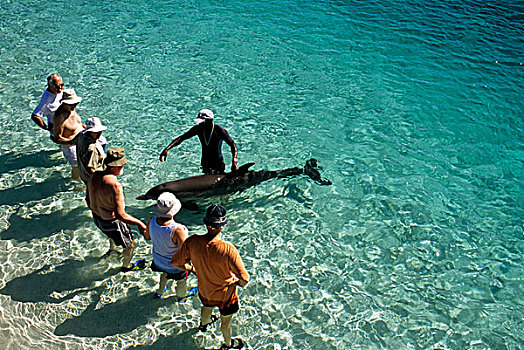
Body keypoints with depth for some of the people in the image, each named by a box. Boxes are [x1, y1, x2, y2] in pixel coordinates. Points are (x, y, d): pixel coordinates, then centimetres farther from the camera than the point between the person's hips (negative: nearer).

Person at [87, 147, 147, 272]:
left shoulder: (94, 176, -12)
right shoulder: (115, 185, -37)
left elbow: (88, 199, 4)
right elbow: (121, 215, -37)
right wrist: (139, 223, -26)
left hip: (97, 218, 8)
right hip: (111, 222, -8)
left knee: (112, 234, 41)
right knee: (130, 244, 21)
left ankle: (112, 250, 68)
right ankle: (126, 266, 45)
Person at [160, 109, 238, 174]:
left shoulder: (219, 130, -20)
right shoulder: (198, 129, -9)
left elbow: (233, 145, -16)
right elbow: (181, 138, -10)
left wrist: (234, 162, -30)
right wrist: (166, 149, -22)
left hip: (218, 164, -4)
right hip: (205, 163, 4)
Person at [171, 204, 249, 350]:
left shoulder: (192, 242, -28)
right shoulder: (228, 250, -40)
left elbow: (175, 262, -13)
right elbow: (244, 279, -36)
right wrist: (238, 283, -11)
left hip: (204, 289, 4)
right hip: (225, 293, -4)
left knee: (207, 307, 39)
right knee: (226, 320, 27)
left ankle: (203, 324, 71)